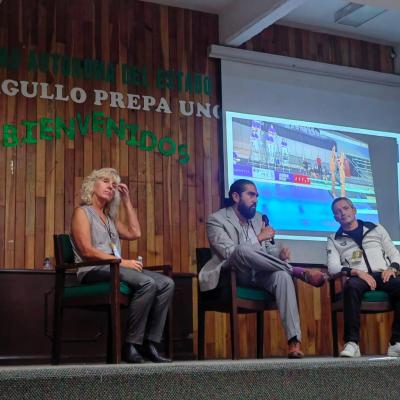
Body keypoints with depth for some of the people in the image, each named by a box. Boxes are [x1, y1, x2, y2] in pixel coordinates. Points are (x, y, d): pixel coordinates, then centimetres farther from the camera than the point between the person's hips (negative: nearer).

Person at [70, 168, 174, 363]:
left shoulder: (109, 217, 27)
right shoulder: (82, 212, 3)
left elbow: (134, 233, 17)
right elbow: (87, 250, -10)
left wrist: (127, 201, 20)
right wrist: (121, 262, -16)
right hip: (93, 271, -8)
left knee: (166, 283, -12)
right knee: (147, 283, -30)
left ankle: (149, 344, -16)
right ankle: (131, 345, -25)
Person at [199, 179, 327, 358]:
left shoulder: (258, 218, 18)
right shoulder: (217, 220, -2)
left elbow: (268, 249, 19)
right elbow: (230, 253, -16)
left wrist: (280, 252, -5)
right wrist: (259, 238, -14)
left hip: (260, 274, 5)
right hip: (234, 275, -4)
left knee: (282, 275, -31)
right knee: (242, 250, -37)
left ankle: (294, 340, -40)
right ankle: (299, 272, -26)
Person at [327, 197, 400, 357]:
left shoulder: (376, 229, 24)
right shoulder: (334, 240, 19)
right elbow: (333, 267, 4)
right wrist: (356, 272, -14)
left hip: (383, 275, 1)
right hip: (359, 278, -1)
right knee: (351, 285, -39)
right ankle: (352, 343, -38)